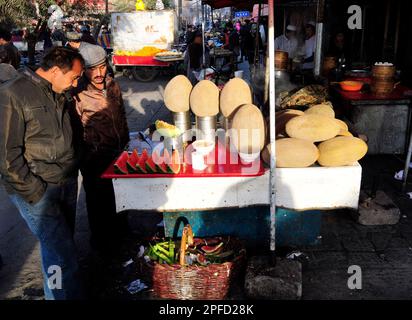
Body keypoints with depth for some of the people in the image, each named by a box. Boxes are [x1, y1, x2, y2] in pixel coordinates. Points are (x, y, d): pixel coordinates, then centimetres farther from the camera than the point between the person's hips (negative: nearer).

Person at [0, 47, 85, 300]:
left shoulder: (59, 94, 10)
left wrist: (72, 171, 13)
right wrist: (36, 194, -16)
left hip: (67, 183, 7)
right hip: (37, 191, -7)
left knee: (61, 245, 16)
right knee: (62, 253, -8)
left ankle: (56, 292, 34)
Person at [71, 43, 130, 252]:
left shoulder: (112, 85, -2)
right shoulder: (77, 94, -22)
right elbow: (75, 131, -16)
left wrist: (125, 143, 14)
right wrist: (83, 159, -12)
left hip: (118, 151, 6)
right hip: (94, 159, -6)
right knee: (98, 198, 13)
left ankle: (119, 227, 48)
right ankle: (101, 240, 35)